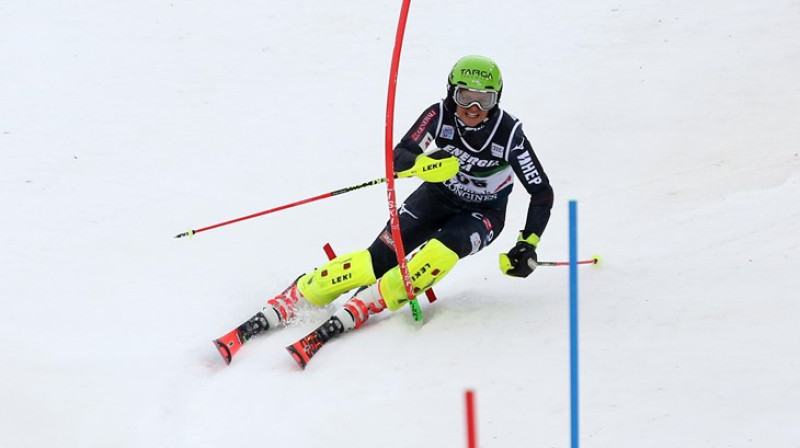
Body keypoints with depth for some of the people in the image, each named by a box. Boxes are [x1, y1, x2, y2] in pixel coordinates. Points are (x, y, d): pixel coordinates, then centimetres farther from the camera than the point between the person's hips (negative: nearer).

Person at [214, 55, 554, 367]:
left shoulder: (509, 134, -25)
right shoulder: (440, 115, -21)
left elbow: (542, 193, -18)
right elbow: (398, 157, -24)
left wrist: (528, 245, -26)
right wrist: (423, 164, -47)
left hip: (483, 214, -1)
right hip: (437, 196, 2)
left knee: (440, 253, -34)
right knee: (378, 259, -17)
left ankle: (350, 316, -31)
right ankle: (272, 313, -14)